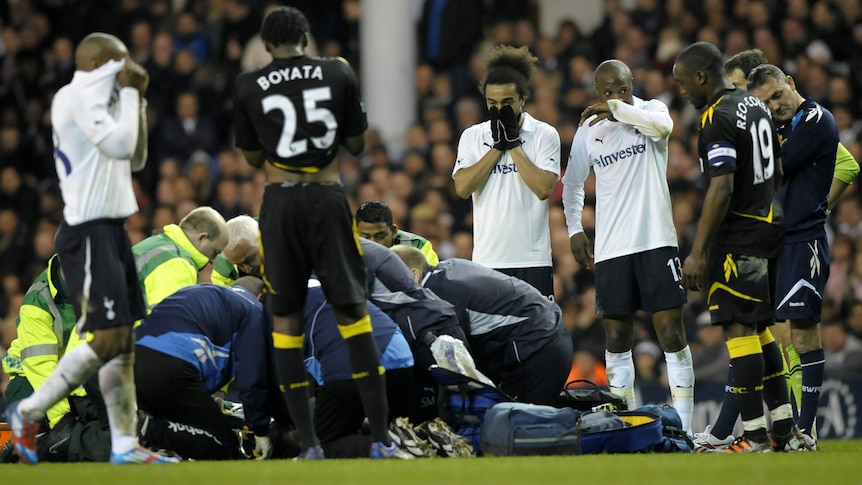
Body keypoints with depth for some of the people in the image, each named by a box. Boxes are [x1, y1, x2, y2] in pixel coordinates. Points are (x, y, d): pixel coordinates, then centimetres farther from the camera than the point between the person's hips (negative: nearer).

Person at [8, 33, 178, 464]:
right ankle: (29, 413, -3)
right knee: (108, 339, -13)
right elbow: (119, 145, -20)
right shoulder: (75, 97, -11)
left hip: (112, 230, 10)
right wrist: (129, 91, -8)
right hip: (88, 232, -10)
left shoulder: (101, 100, 18)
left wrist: (137, 101, 13)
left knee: (124, 342, 6)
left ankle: (125, 445, 7)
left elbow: (135, 160, 21)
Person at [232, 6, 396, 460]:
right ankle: (381, 437, 0)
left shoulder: (248, 86, 2)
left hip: (280, 201, -1)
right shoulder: (338, 74, 3)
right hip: (328, 197, 1)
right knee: (353, 313, 6)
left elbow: (253, 157, 10)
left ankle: (309, 444, 1)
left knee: (285, 318, 7)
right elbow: (357, 145, 11)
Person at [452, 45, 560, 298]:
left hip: (532, 259, -2)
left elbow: (543, 188, -12)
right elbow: (462, 187, -6)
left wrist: (513, 143, -8)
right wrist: (498, 145, -6)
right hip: (487, 257, 2)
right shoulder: (472, 136, 8)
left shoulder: (545, 135, 1)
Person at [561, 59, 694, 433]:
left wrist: (617, 109, -20)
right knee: (617, 336, 6)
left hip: (656, 240, -4)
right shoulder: (588, 130, 10)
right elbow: (572, 184, 22)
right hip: (611, 248, 4)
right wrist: (574, 230, 15)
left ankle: (682, 426, -7)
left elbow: (663, 125, -25)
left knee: (671, 330, -7)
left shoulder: (649, 111, 1)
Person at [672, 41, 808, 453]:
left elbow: (722, 189, -22)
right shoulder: (756, 106, 14)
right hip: (770, 227, 10)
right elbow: (777, 172, 22)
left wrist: (697, 253, -21)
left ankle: (755, 436, -10)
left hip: (738, 238, -10)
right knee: (759, 328, 14)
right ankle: (785, 432, 14)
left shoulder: (718, 118, -16)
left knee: (740, 329, -8)